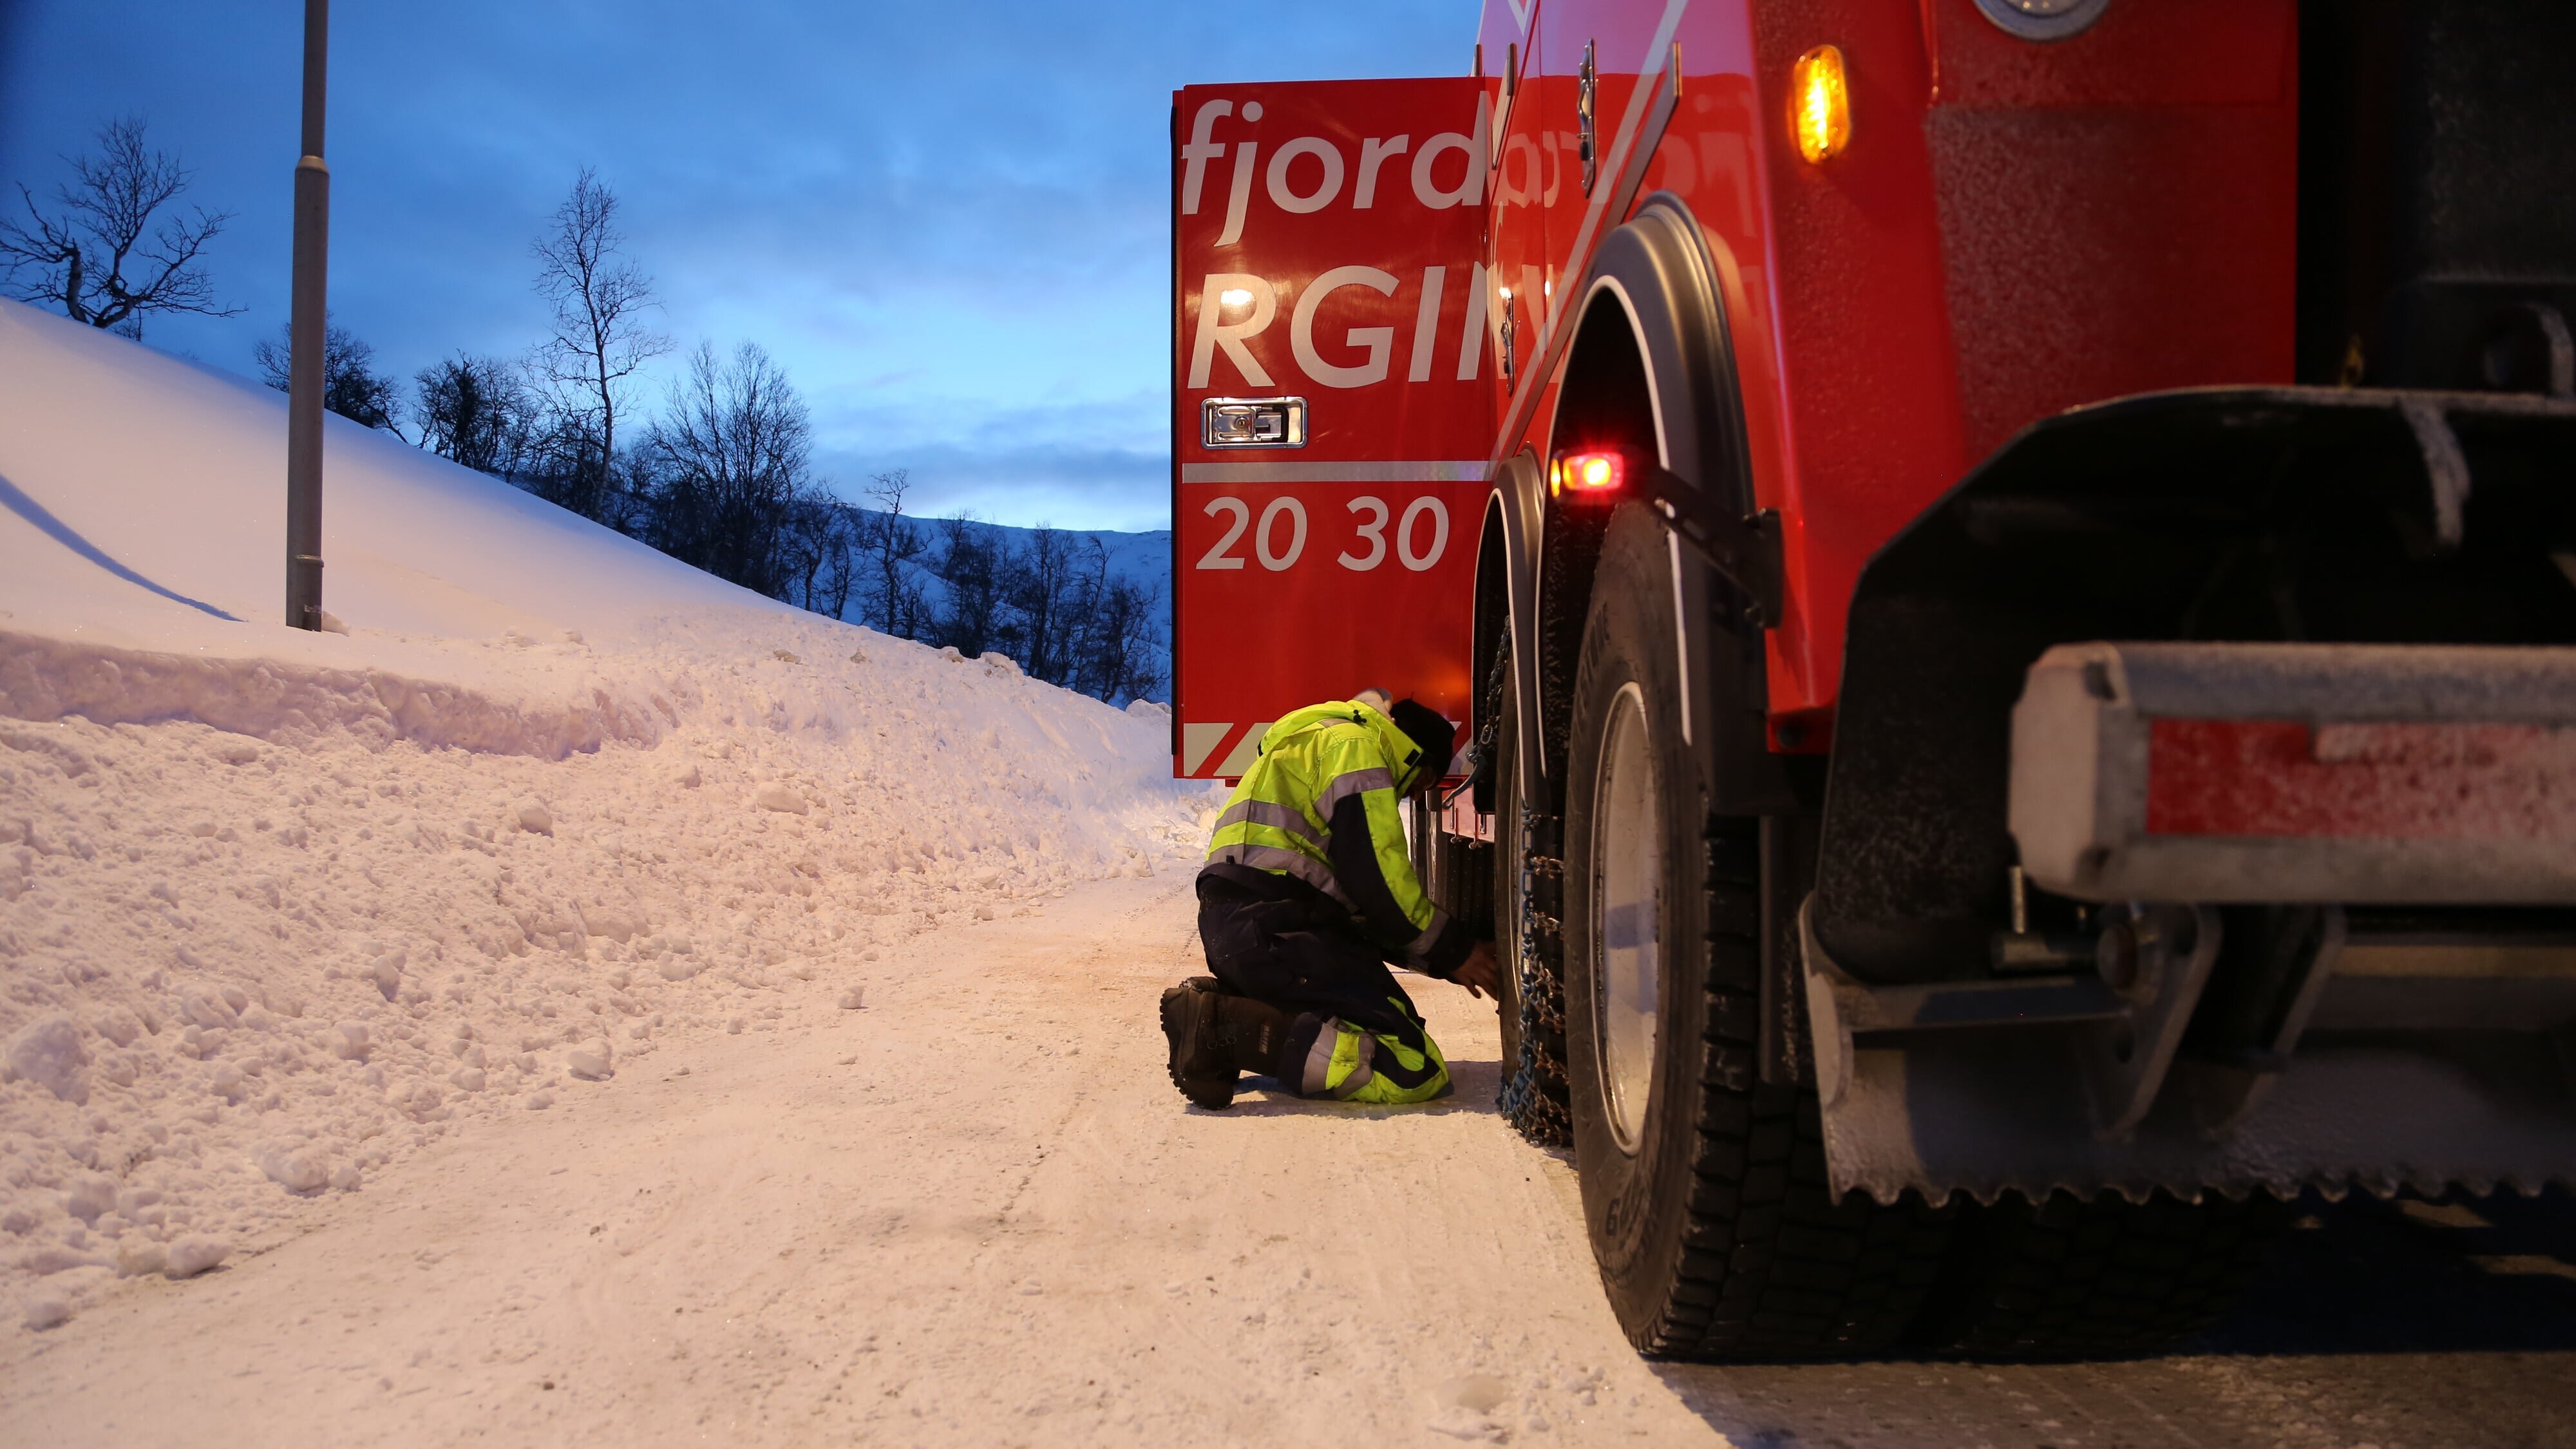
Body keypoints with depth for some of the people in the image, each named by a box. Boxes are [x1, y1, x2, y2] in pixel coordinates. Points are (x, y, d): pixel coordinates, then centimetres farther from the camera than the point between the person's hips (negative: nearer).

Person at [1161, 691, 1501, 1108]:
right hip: (1274, 928, -10)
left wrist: (1443, 959, 24)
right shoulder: (1355, 745, 2)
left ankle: (1215, 1001, 4)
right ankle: (1228, 1030, -23)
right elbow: (1376, 875, -10)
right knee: (1417, 1071, -16)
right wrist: (1454, 951, 1)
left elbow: (1357, 901, 30)